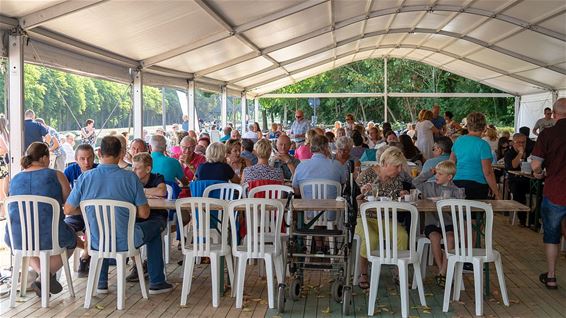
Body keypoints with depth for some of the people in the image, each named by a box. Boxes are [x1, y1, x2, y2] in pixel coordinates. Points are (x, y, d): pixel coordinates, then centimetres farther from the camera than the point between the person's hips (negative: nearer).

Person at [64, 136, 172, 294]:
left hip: (97, 243, 3)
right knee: (157, 223, 24)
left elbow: (68, 210, -2)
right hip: (125, 242, -3)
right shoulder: (130, 177, -14)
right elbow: (144, 214, -11)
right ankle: (156, 283, 26)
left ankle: (101, 283, 40)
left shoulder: (85, 178, -8)